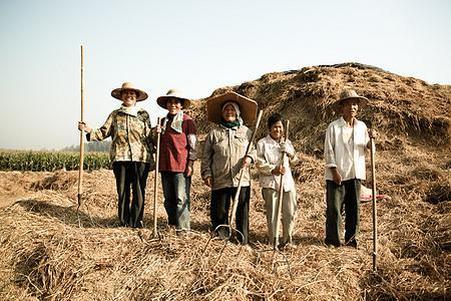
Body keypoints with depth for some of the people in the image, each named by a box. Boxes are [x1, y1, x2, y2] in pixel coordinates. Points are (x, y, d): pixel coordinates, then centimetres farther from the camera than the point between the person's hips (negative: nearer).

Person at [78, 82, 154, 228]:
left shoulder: (143, 114, 12)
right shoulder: (115, 115, 13)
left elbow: (149, 136, 13)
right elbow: (103, 133, 9)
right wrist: (89, 130, -5)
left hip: (140, 157, -1)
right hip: (120, 158, 1)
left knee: (139, 191, -1)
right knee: (122, 190, 4)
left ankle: (137, 221, 9)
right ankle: (124, 222, 14)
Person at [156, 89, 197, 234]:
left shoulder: (187, 121, -2)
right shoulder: (163, 121, 16)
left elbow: (192, 144, -4)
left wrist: (190, 163, -10)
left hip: (181, 165, -6)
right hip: (165, 165, 6)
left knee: (181, 198, -4)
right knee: (168, 198, 13)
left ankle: (183, 227, 3)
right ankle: (172, 224, 26)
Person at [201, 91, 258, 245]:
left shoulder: (246, 132, 9)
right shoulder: (214, 133, 6)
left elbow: (255, 149, 12)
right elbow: (206, 156, 6)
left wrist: (250, 157, -9)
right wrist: (206, 174, -3)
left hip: (242, 179, 1)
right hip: (220, 180, 0)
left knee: (242, 212, 5)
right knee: (219, 212, 5)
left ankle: (243, 242, 17)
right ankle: (222, 239, 21)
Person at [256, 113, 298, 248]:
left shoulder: (287, 142, 14)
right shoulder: (262, 143, -2)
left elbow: (295, 160, 18)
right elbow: (259, 163, -7)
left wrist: (289, 152, -2)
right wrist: (273, 169, -20)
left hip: (287, 182, 5)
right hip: (270, 183, -5)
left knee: (290, 213, 8)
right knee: (272, 214, 0)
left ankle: (287, 239, 26)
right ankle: (273, 241, 12)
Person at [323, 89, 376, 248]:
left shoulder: (362, 126, 10)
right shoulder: (334, 127, -4)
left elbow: (367, 148, 11)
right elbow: (328, 150, -6)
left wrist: (371, 139, -9)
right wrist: (334, 171, -12)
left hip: (356, 174, 5)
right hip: (337, 175, -4)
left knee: (354, 208, 10)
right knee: (334, 209, 1)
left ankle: (351, 239, 23)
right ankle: (332, 239, 12)